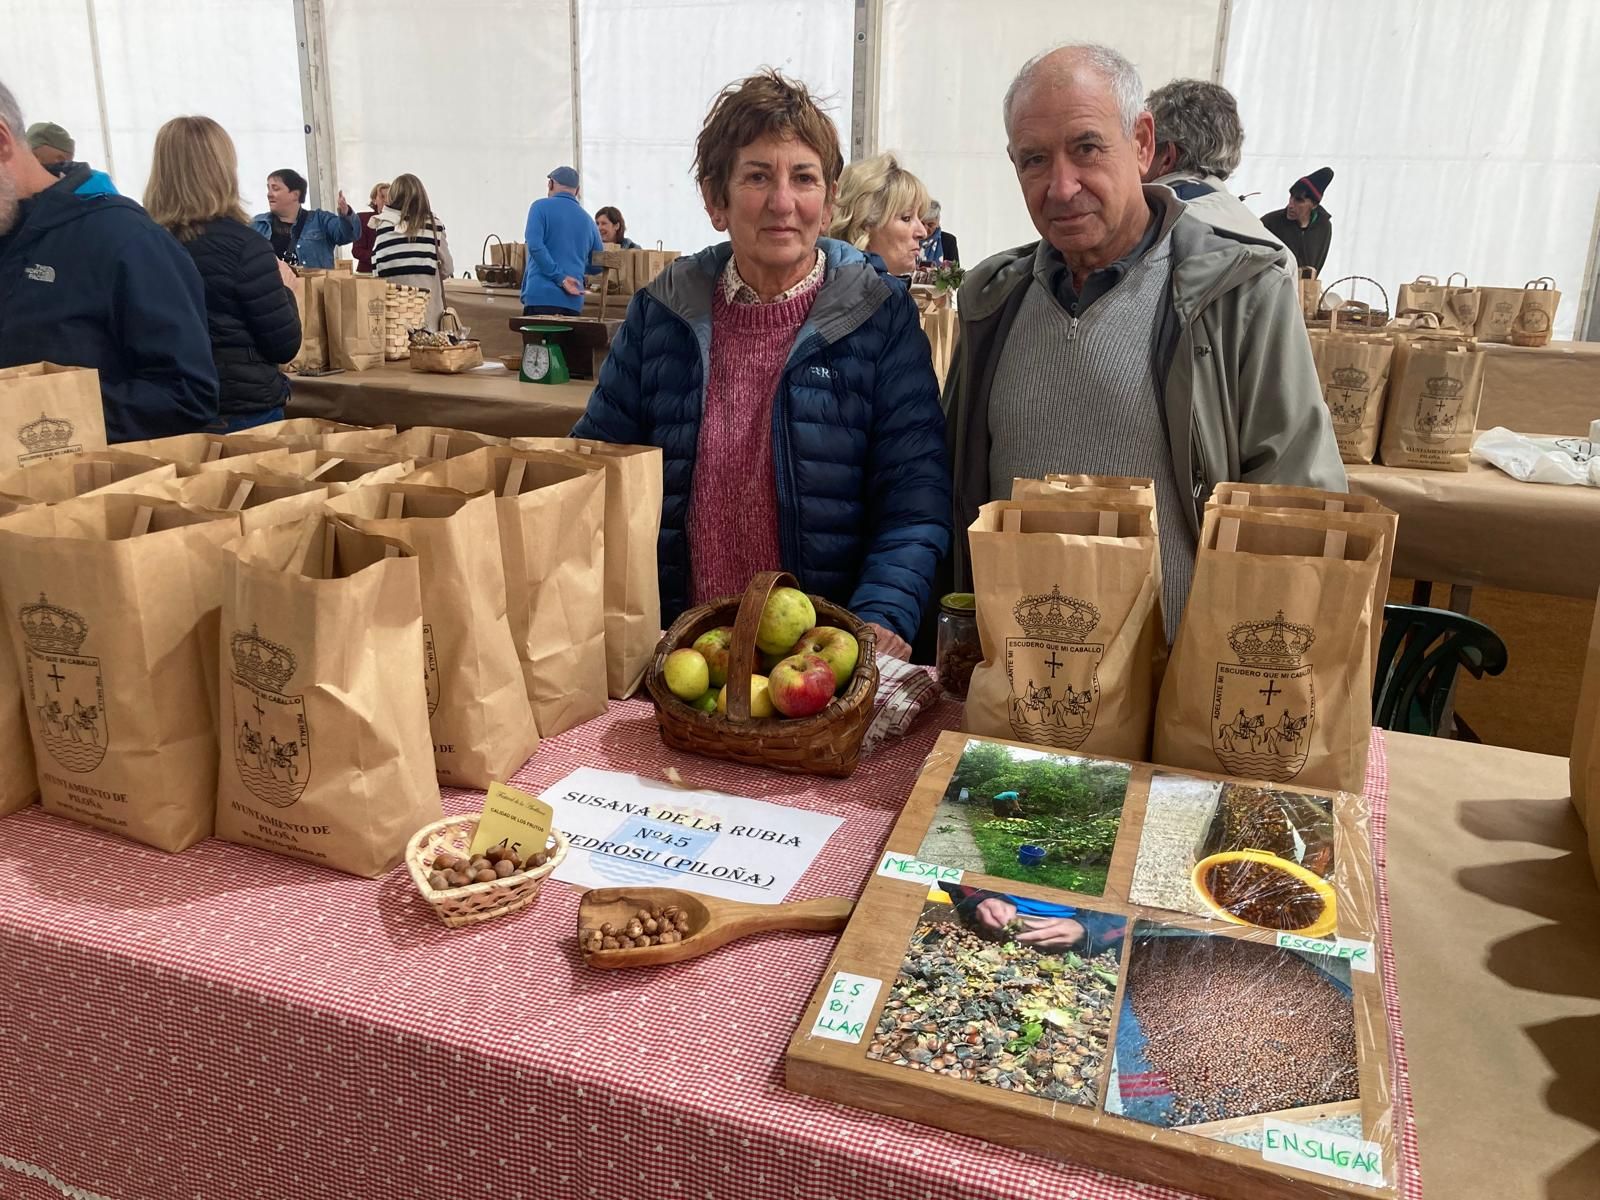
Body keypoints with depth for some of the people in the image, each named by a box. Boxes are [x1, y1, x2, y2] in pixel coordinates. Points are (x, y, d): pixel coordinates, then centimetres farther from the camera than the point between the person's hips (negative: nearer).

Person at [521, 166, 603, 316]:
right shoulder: (588, 220, 15)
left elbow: (534, 245, -13)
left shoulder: (541, 207, 2)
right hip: (573, 301, 4)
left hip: (540, 296, -4)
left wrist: (560, 278, -12)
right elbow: (598, 266, 21)